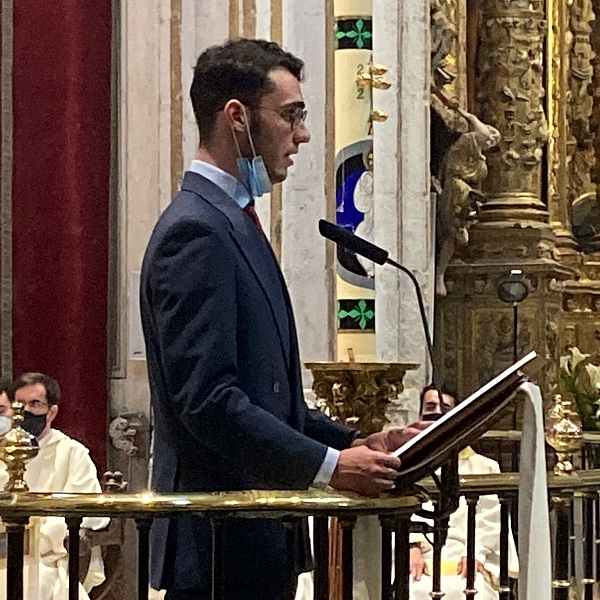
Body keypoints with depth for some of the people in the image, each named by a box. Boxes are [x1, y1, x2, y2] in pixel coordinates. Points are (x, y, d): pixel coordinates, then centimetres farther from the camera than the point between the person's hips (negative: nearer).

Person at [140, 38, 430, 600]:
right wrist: (330, 466, -22)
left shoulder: (231, 221, 17)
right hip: (222, 545, -10)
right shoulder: (196, 232, -15)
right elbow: (208, 402, -23)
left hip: (257, 541, 10)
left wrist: (357, 443, 8)